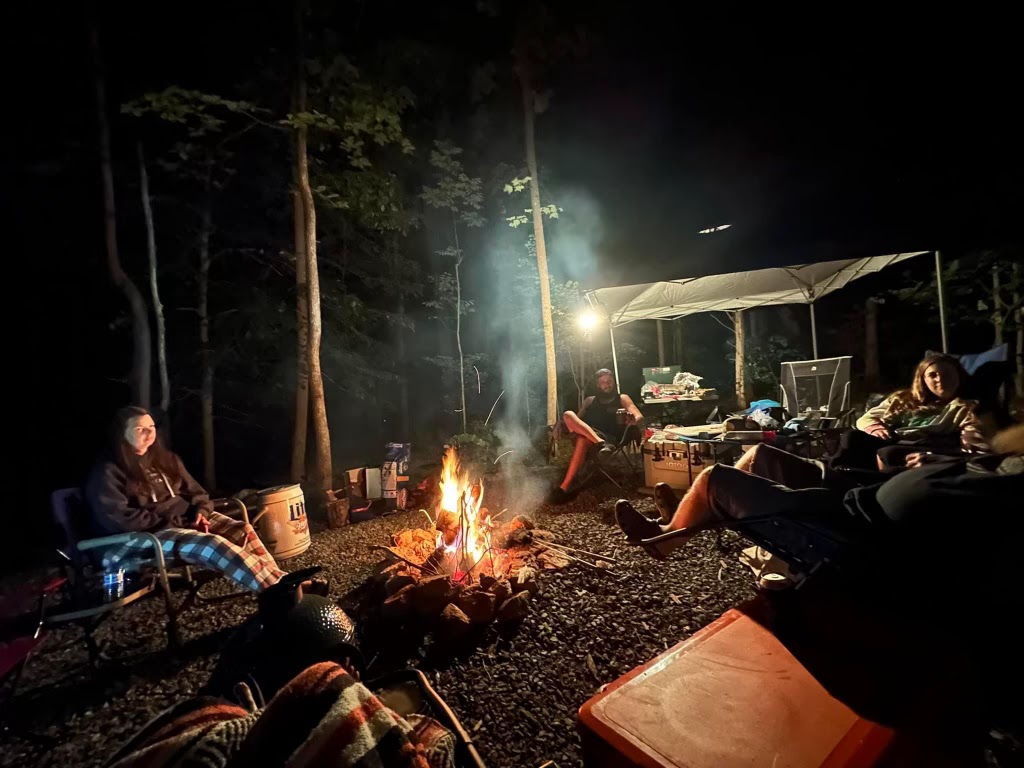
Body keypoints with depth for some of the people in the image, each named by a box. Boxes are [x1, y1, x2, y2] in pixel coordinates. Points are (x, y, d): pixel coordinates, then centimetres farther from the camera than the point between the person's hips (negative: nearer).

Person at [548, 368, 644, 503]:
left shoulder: (622, 399, 16)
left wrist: (633, 420, -26)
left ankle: (564, 487, -47)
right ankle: (601, 444, -42)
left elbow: (640, 417, 1)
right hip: (586, 435, 4)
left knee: (582, 440, -38)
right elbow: (578, 420, 20)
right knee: (568, 415, -24)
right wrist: (562, 425, -3)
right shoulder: (590, 401, 27)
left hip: (610, 438, -4)